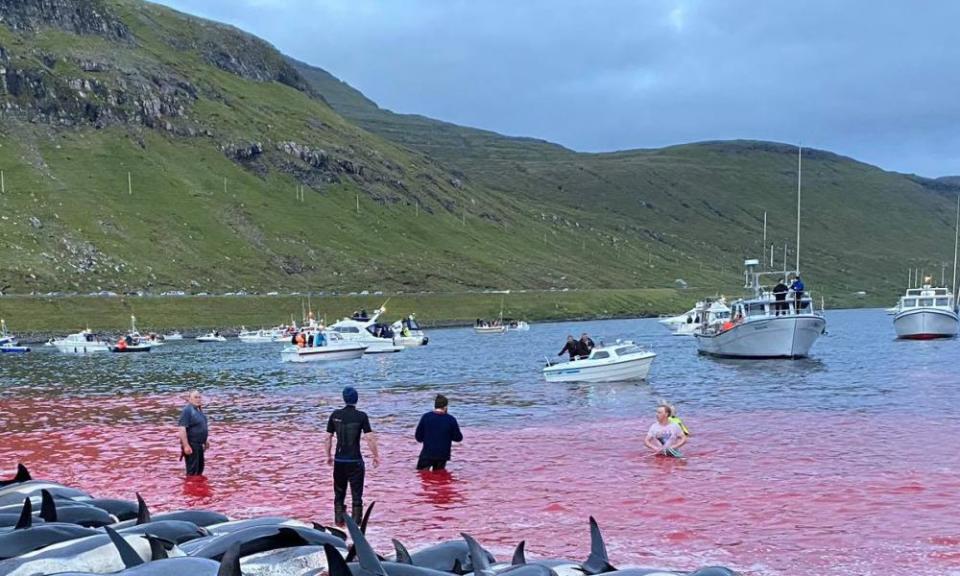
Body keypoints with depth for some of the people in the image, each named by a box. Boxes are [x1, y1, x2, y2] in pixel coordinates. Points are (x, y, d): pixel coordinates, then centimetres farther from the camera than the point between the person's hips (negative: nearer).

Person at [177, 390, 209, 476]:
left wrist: (206, 440, 25)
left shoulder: (198, 409, 10)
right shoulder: (187, 410, -18)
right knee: (192, 472, -5)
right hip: (191, 445, -9)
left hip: (199, 445, 9)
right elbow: (182, 429, -24)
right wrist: (186, 445, -27)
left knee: (200, 469, 19)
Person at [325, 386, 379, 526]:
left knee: (339, 493, 15)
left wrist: (328, 455, 15)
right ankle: (356, 522, 4)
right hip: (355, 461, -3)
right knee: (356, 494, 5)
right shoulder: (361, 416, -9)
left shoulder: (335, 415, -1)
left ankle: (339, 520, 18)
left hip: (339, 461, 3)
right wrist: (376, 456, -1)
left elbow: (328, 437, 3)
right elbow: (370, 438, -12)